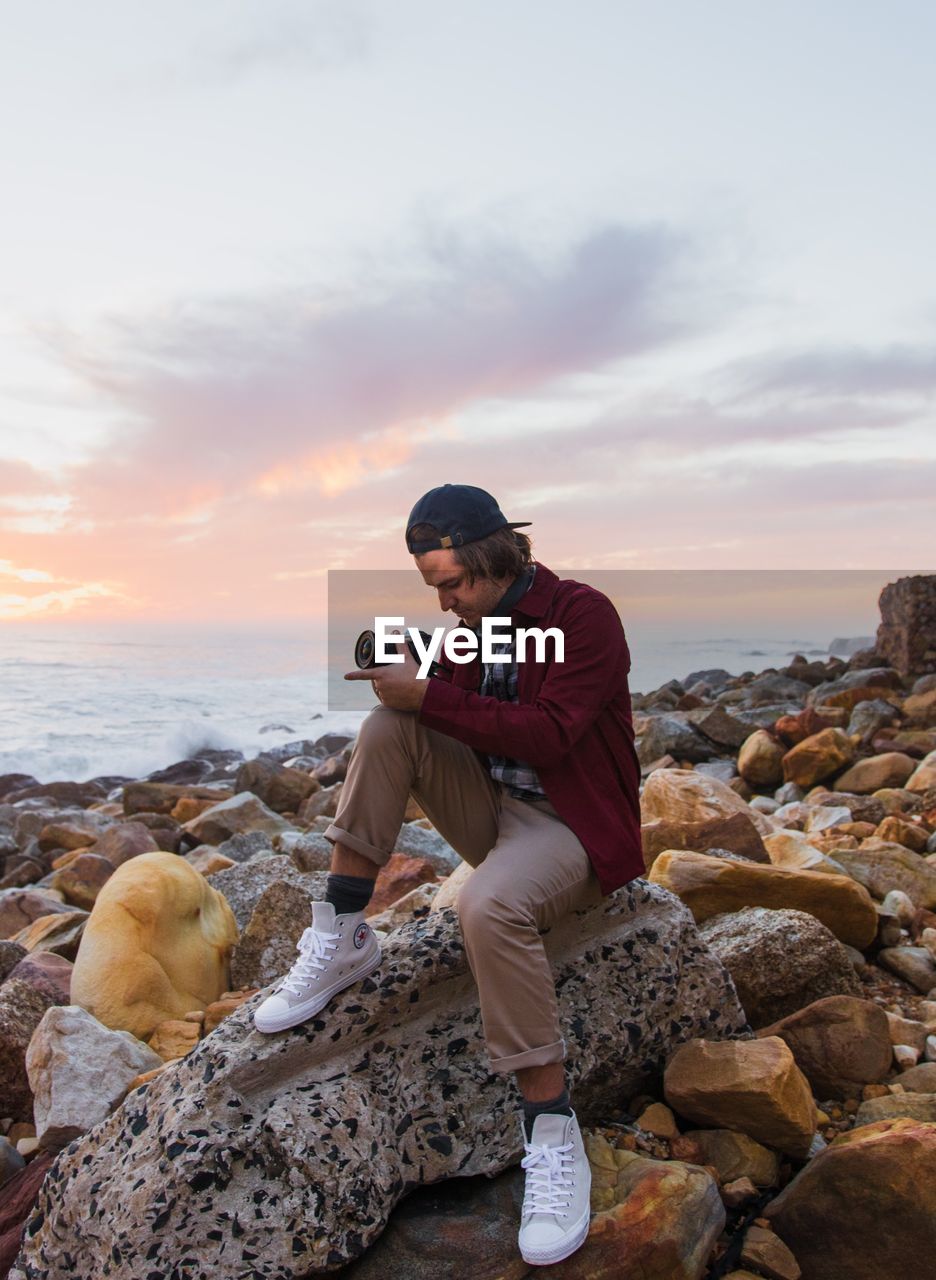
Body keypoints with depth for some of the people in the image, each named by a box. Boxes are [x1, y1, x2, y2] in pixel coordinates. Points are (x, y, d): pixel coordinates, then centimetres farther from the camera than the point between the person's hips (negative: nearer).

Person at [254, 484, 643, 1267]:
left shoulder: (583, 615, -14)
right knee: (388, 725, -13)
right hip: (492, 810, 7)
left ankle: (551, 1128, -21)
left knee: (489, 903, -38)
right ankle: (342, 938, -11)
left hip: (572, 826, -7)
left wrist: (430, 697, -25)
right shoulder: (475, 622, 7)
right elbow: (444, 714, 9)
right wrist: (403, 684, -13)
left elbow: (548, 734, -25)